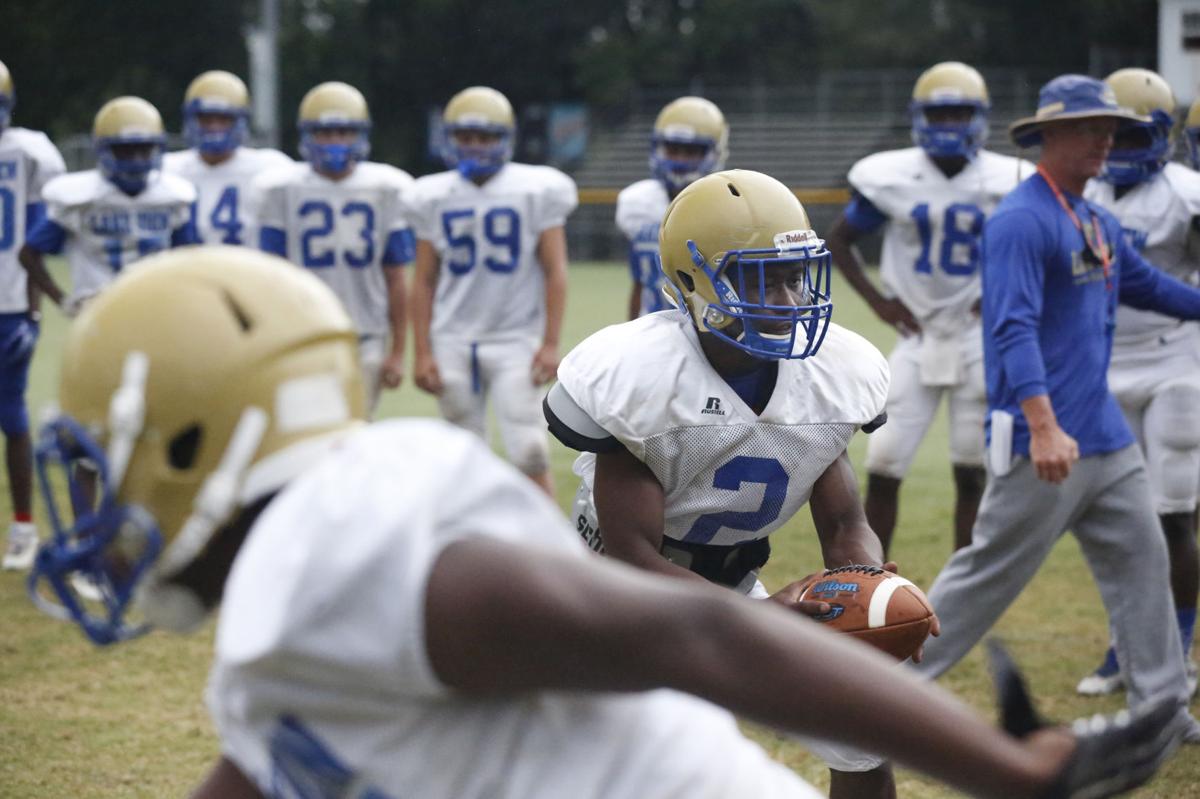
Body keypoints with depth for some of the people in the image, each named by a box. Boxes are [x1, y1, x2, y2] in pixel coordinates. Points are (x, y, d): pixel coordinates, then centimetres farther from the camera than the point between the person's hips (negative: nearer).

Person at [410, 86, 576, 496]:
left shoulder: (536, 191, -2)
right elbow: (424, 280, 8)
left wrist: (550, 344, -8)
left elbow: (555, 271, -2)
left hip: (517, 340, -3)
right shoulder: (436, 197, 5)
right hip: (453, 342, 3)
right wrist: (421, 352, 3)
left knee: (529, 454, -11)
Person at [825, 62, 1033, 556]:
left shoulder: (1003, 183, -6)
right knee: (883, 468, -4)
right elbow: (838, 241, 8)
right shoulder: (892, 180, -5)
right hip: (917, 339, 0)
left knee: (971, 473, 6)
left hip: (979, 341, 0)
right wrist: (875, 299, -3)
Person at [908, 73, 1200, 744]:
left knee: (1141, 560, 10)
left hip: (1106, 436, 9)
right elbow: (1015, 330, -24)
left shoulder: (1099, 224, 13)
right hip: (1044, 438, -9)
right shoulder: (1021, 221, -15)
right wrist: (1043, 426, -33)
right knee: (994, 570, -3)